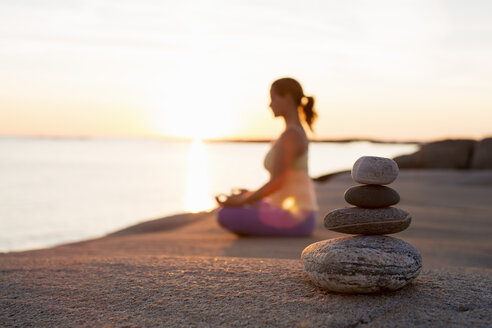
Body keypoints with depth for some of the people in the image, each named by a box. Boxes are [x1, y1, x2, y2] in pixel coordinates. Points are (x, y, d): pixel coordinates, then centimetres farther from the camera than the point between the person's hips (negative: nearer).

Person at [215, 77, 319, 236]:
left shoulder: (290, 135, -18)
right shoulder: (298, 133, 14)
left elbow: (277, 183, -23)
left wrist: (242, 201, -14)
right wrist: (250, 195, 19)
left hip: (295, 219, -10)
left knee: (224, 216, -20)